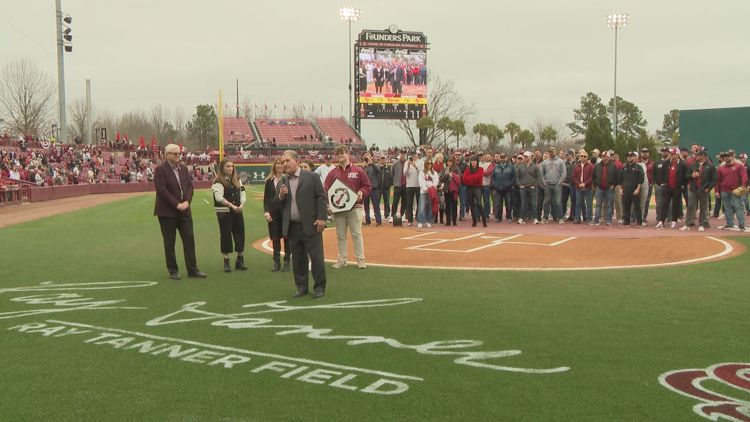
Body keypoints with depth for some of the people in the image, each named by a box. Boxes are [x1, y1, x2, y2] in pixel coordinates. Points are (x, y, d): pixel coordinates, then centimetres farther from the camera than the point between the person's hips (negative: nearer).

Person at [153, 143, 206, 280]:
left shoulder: (183, 168, 10)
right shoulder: (160, 170, -9)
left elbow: (190, 186, 9)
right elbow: (161, 190, -16)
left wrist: (187, 201, -8)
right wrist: (177, 204, -18)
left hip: (184, 210, 5)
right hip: (167, 212, -5)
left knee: (189, 239, 3)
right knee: (169, 243, 4)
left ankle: (192, 269, 10)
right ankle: (173, 271, 14)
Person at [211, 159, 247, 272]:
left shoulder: (237, 180, 12)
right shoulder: (218, 182, -7)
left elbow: (242, 193, 9)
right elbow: (219, 197, -17)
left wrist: (241, 205, -9)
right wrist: (232, 205, -21)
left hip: (237, 211, 5)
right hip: (224, 212, -5)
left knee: (240, 234, 6)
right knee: (225, 236, -1)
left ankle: (240, 260, 18)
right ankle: (226, 262, 9)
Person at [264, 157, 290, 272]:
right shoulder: (269, 181, 8)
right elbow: (266, 198, 8)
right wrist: (266, 212, 1)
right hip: (273, 213, 3)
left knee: (286, 237, 2)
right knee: (275, 238, 7)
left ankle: (287, 262, 12)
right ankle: (276, 262, 16)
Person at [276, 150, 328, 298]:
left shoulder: (311, 177, -3)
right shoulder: (282, 181, 11)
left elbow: (321, 197, -5)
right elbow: (278, 205, 13)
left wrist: (321, 218, -12)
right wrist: (280, 196, -9)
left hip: (310, 225, -4)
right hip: (292, 227, 5)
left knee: (316, 257, -1)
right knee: (298, 259, 11)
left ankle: (319, 287, 10)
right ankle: (302, 287, 21)